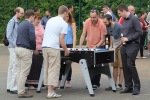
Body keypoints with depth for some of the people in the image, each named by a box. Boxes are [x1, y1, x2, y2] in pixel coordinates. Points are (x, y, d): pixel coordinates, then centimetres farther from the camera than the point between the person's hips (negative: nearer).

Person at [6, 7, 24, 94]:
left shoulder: (18, 22, 16)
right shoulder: (12, 21, -10)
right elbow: (8, 35, -16)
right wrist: (15, 45, -16)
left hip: (17, 48, 9)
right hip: (14, 48, -9)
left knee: (12, 68, 11)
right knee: (16, 68, -10)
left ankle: (10, 87, 16)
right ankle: (13, 88, -8)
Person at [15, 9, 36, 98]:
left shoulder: (21, 25, 16)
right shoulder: (30, 25, -10)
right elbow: (32, 39, -16)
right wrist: (34, 49, -1)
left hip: (18, 48, 9)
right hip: (25, 50, -9)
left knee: (20, 71, 12)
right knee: (24, 72, -5)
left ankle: (20, 90, 16)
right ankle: (21, 92, -4)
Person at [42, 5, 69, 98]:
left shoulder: (50, 20, 15)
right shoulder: (64, 24, -4)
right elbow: (61, 40, -9)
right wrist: (66, 50, 5)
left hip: (44, 46, 6)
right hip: (54, 48, -6)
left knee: (47, 69, 11)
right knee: (53, 70, -3)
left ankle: (49, 90, 13)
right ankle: (51, 92, -5)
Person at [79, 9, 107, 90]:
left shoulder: (102, 24, -20)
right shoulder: (87, 22, -11)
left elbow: (102, 39, -16)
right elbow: (83, 35, -7)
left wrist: (96, 46, -27)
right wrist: (80, 45, -17)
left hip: (99, 47, -4)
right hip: (89, 47, 4)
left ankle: (96, 83, 5)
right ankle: (90, 82, 20)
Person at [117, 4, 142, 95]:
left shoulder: (134, 19, -9)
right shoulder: (124, 20, 15)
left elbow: (140, 32, -14)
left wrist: (128, 38, -14)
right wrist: (123, 38, 5)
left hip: (133, 45, -8)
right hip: (124, 46, 8)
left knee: (130, 65, -13)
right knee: (125, 66, 6)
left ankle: (137, 87, -3)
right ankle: (128, 86, 13)